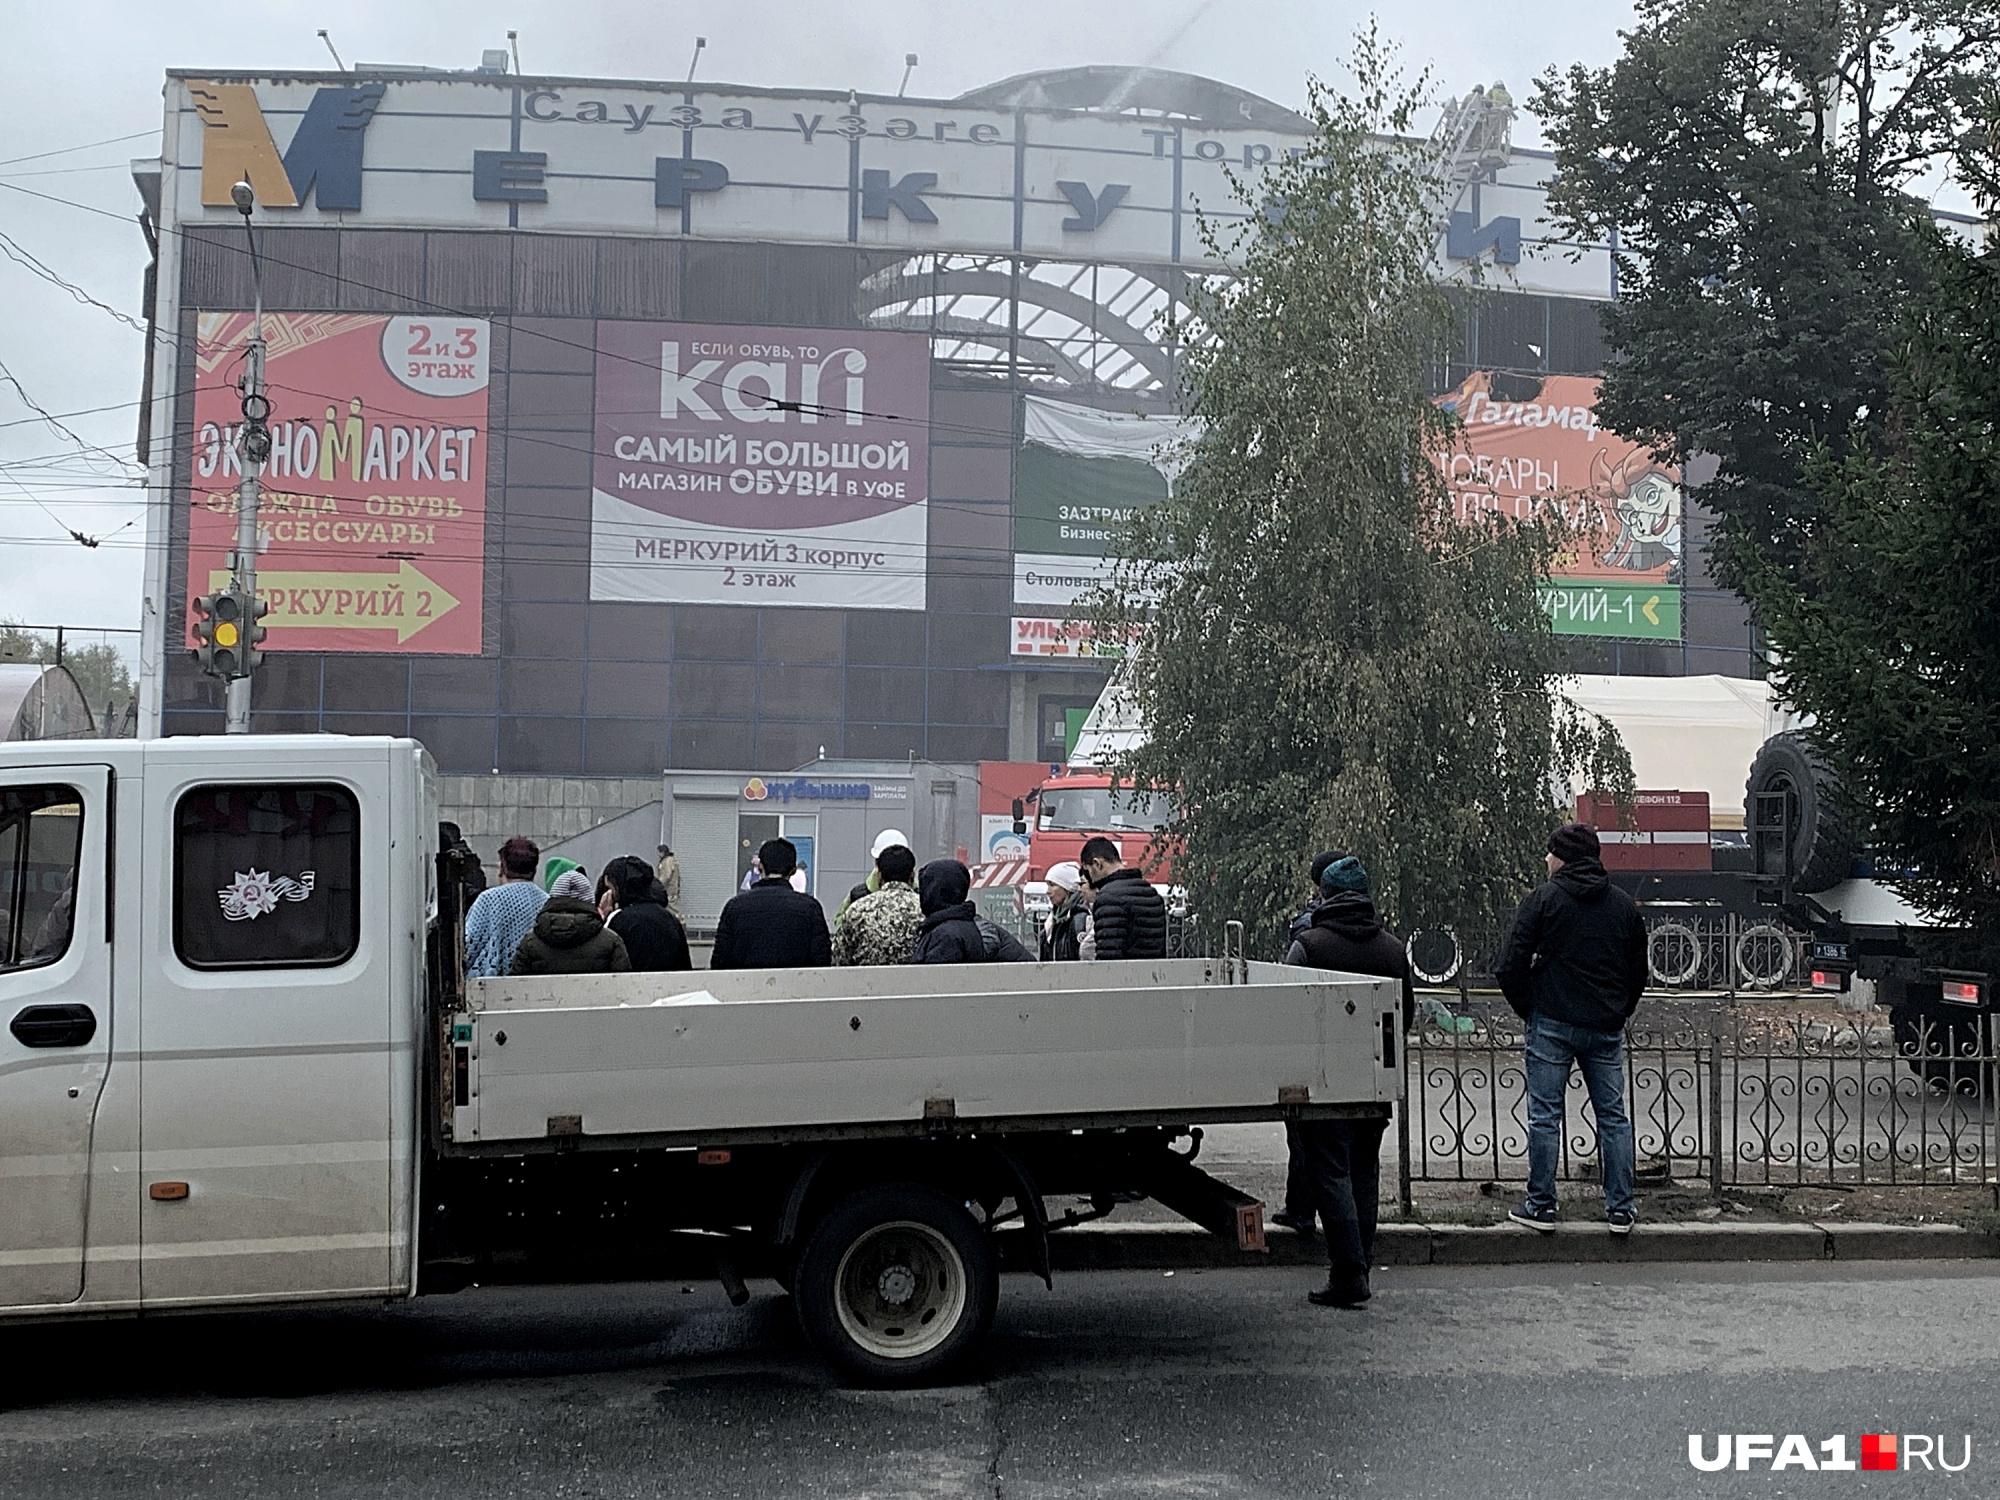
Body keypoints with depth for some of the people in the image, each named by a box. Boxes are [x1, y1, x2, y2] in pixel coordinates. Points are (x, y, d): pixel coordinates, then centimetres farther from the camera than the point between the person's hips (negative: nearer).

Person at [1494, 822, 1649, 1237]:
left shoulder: (1543, 898, -6)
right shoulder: (1625, 905, 9)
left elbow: (1509, 966, -10)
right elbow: (1639, 972, 15)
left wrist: (1527, 1009, 3)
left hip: (1552, 1024, -4)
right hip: (1607, 1030, 4)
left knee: (1544, 1116, 2)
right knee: (1614, 1115, 10)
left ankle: (1542, 1206, 5)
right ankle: (1620, 1208, 11)